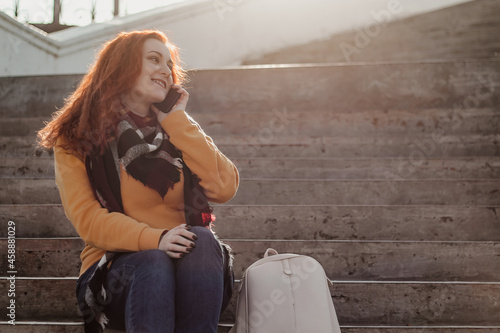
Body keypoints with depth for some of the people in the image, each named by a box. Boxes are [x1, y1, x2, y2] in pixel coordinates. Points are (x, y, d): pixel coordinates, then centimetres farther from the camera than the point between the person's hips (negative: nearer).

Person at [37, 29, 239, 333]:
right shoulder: (76, 138, 8)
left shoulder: (180, 131, 16)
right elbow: (87, 219, -5)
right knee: (153, 262, -34)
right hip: (116, 266, -2)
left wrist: (176, 121, 1)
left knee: (202, 240, -29)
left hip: (189, 262, 3)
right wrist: (153, 239, -23)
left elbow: (226, 188, -2)